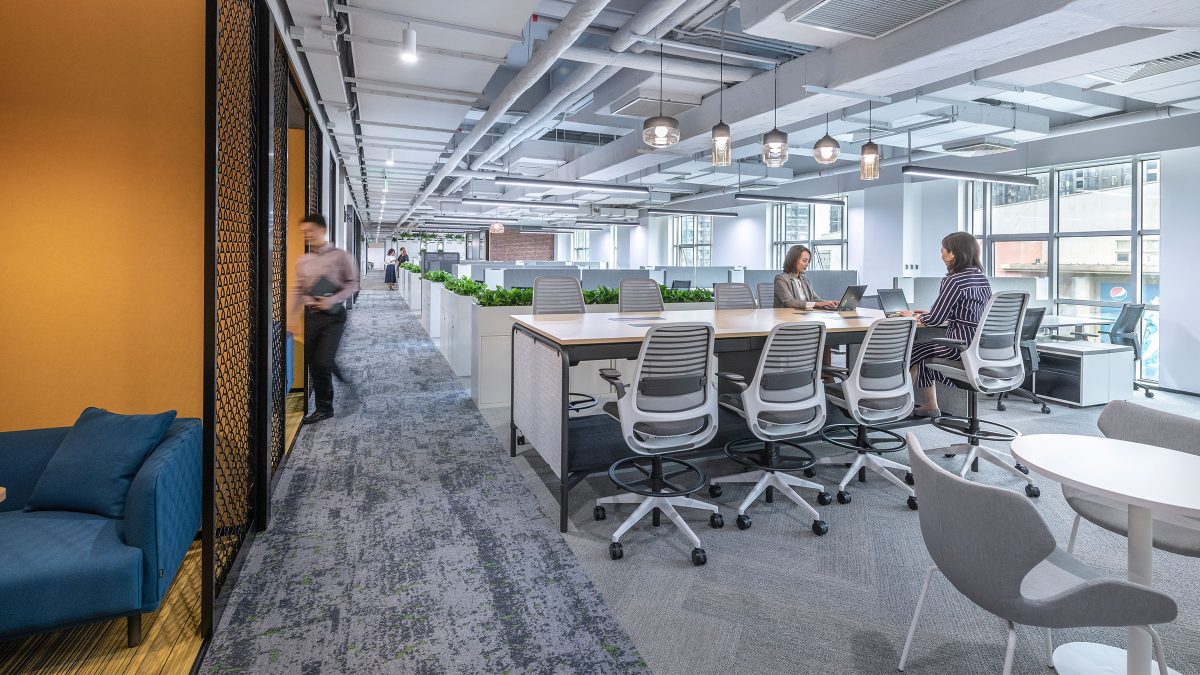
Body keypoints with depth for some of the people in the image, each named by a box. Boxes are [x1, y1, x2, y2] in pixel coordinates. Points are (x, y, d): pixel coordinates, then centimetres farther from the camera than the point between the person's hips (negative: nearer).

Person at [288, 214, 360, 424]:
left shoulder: (340, 256, -5)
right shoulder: (303, 261, 9)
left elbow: (352, 284, -4)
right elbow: (297, 291, 12)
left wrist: (332, 300, -17)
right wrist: (291, 316, 4)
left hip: (333, 315, -5)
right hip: (311, 315, 5)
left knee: (322, 362, -9)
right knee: (313, 362, 7)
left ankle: (324, 407, 9)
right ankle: (324, 407, 24)